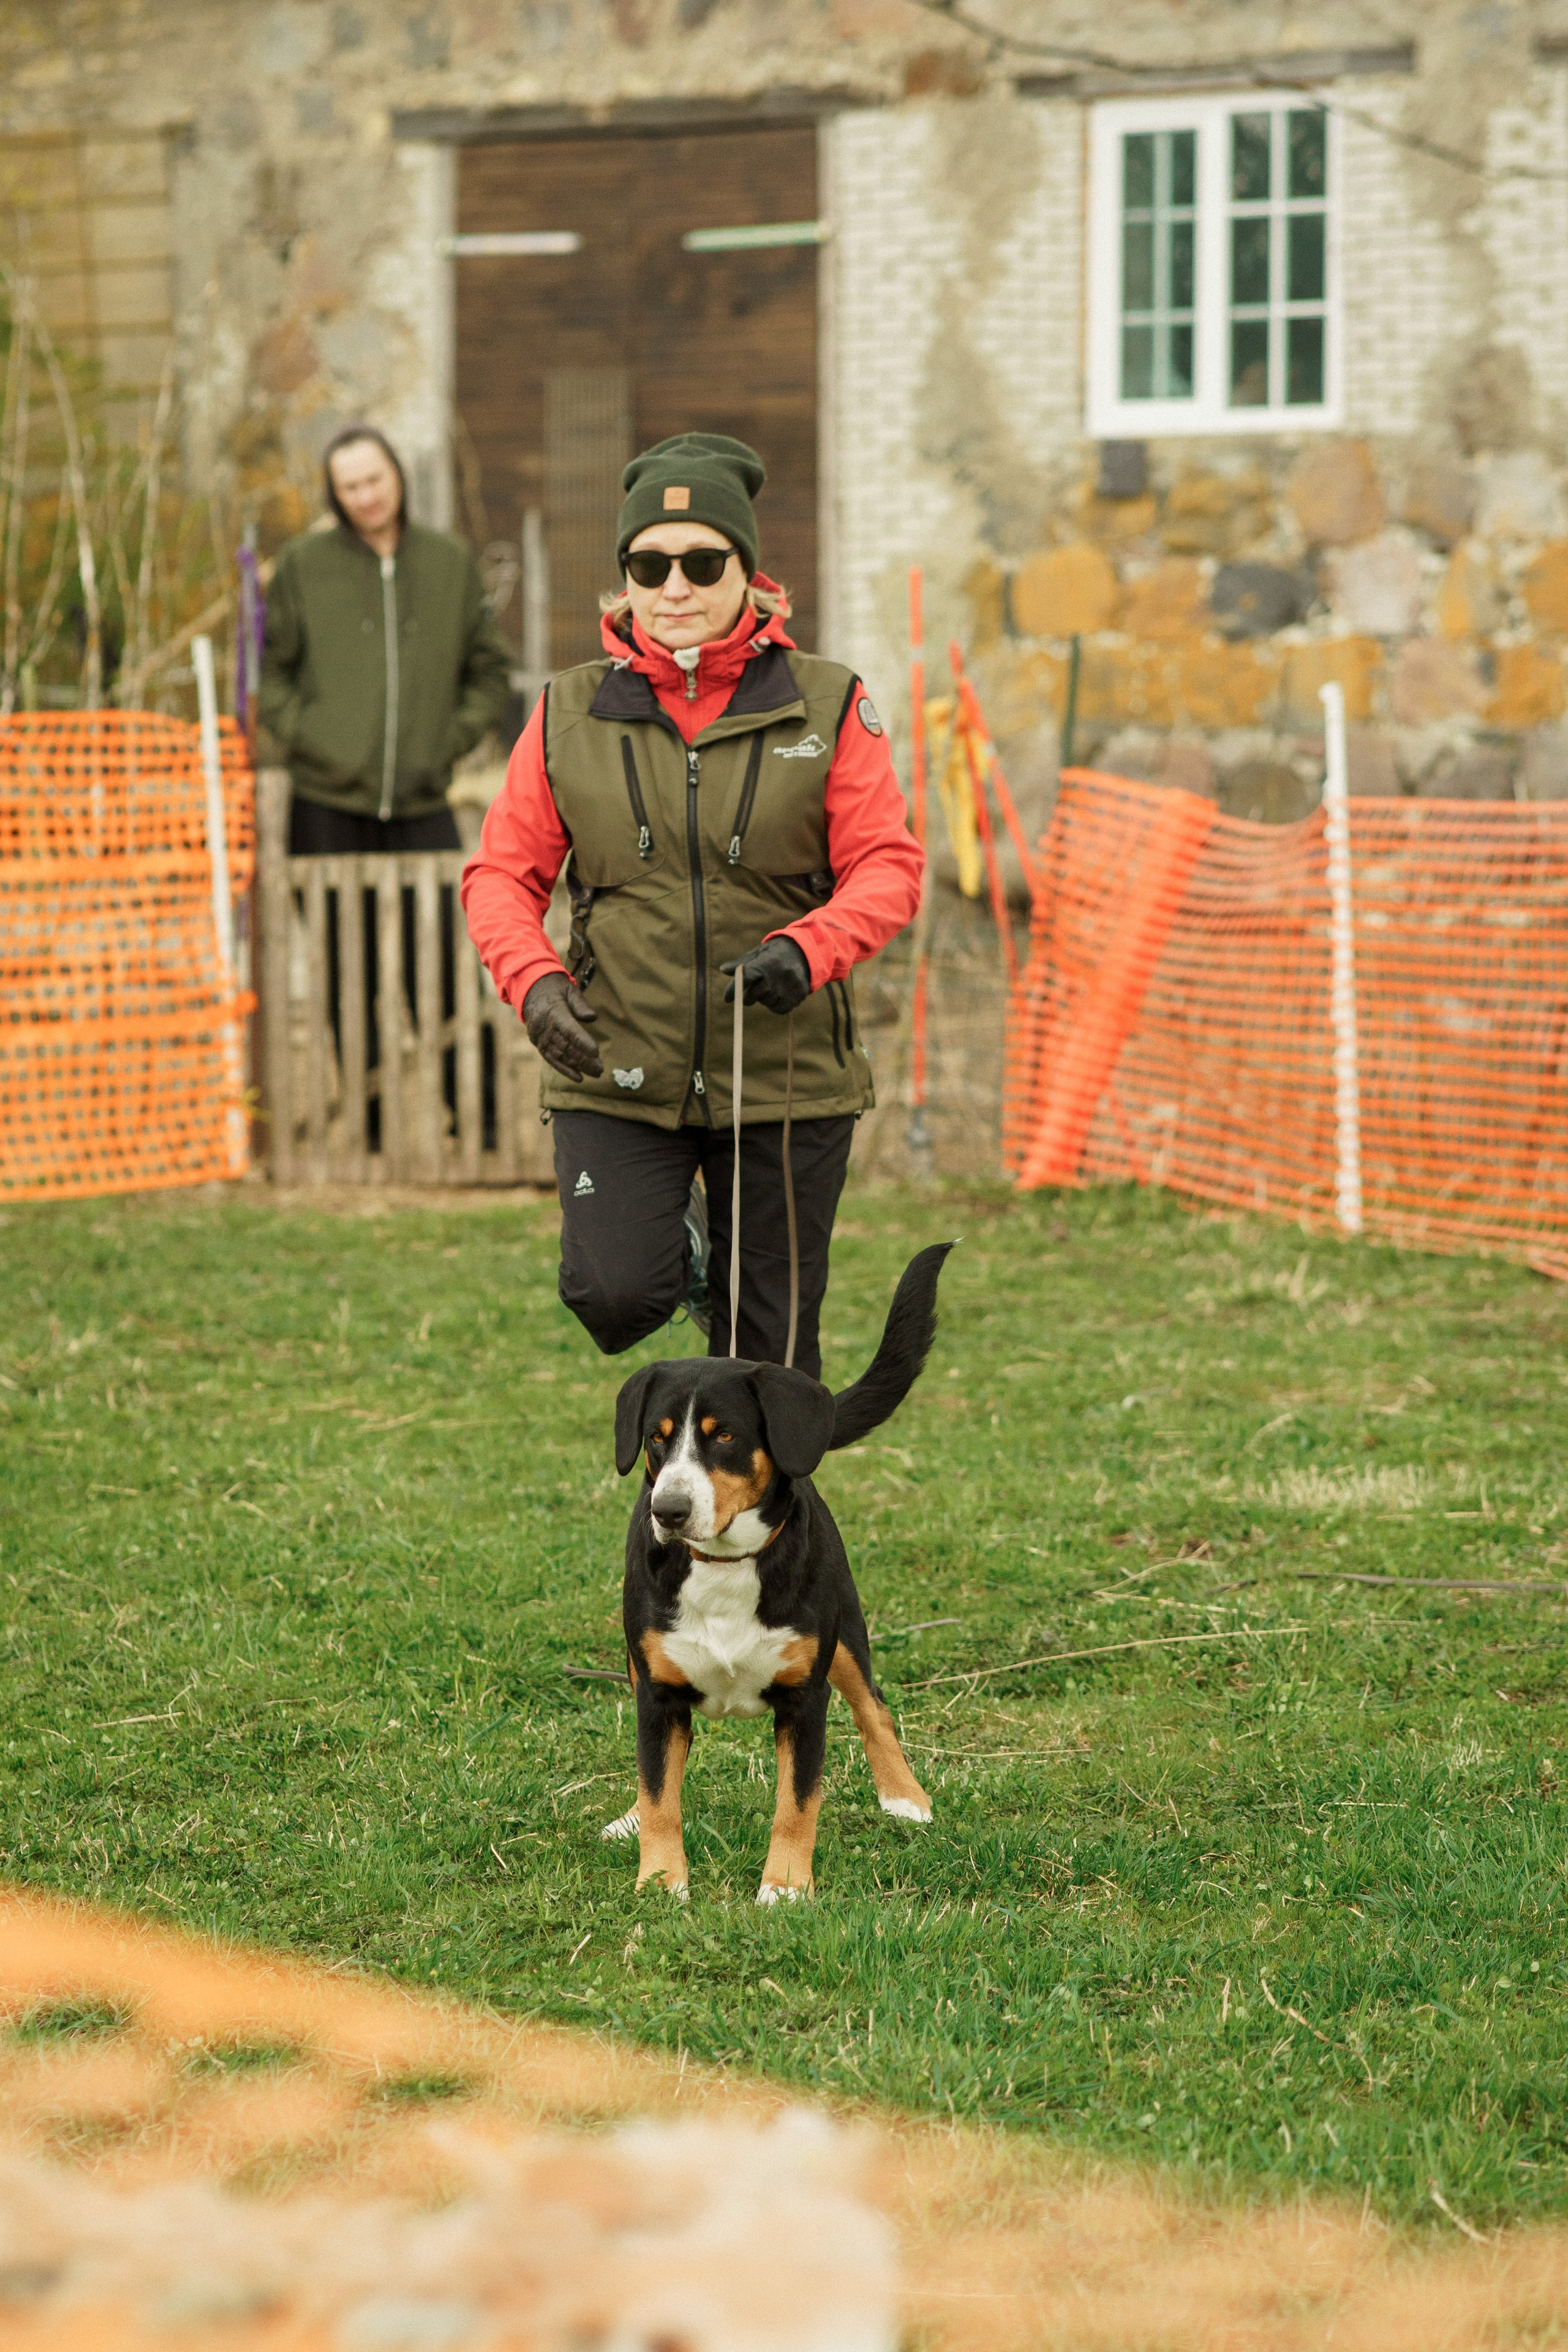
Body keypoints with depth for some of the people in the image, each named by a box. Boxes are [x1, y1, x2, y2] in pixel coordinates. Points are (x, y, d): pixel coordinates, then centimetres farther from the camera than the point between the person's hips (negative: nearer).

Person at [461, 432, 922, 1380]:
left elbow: (889, 866, -3)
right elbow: (505, 871, 6)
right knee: (614, 1297, -16)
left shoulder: (825, 706, 0)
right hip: (617, 1072, 0)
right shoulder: (570, 714, 4)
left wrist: (807, 949, -23)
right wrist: (534, 977, -14)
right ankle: (669, 1252, 20)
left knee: (770, 1353, 4)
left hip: (786, 1080, 0)